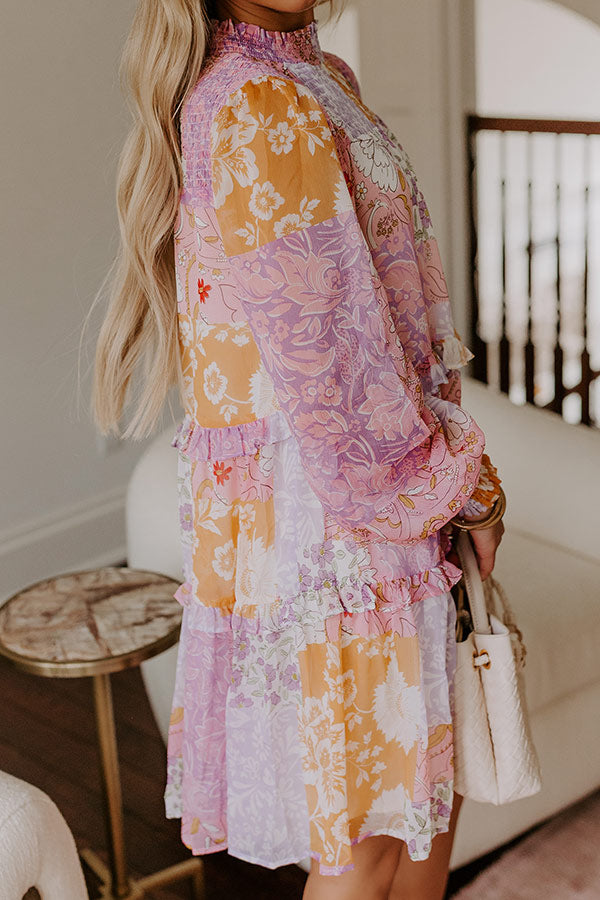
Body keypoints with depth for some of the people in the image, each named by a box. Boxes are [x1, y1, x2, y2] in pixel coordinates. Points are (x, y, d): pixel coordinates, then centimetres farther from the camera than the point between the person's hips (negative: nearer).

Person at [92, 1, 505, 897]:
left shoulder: (317, 76, 13)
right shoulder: (261, 109, -18)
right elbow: (328, 362, -21)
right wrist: (469, 487, -7)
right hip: (326, 510, -9)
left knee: (430, 786, 21)